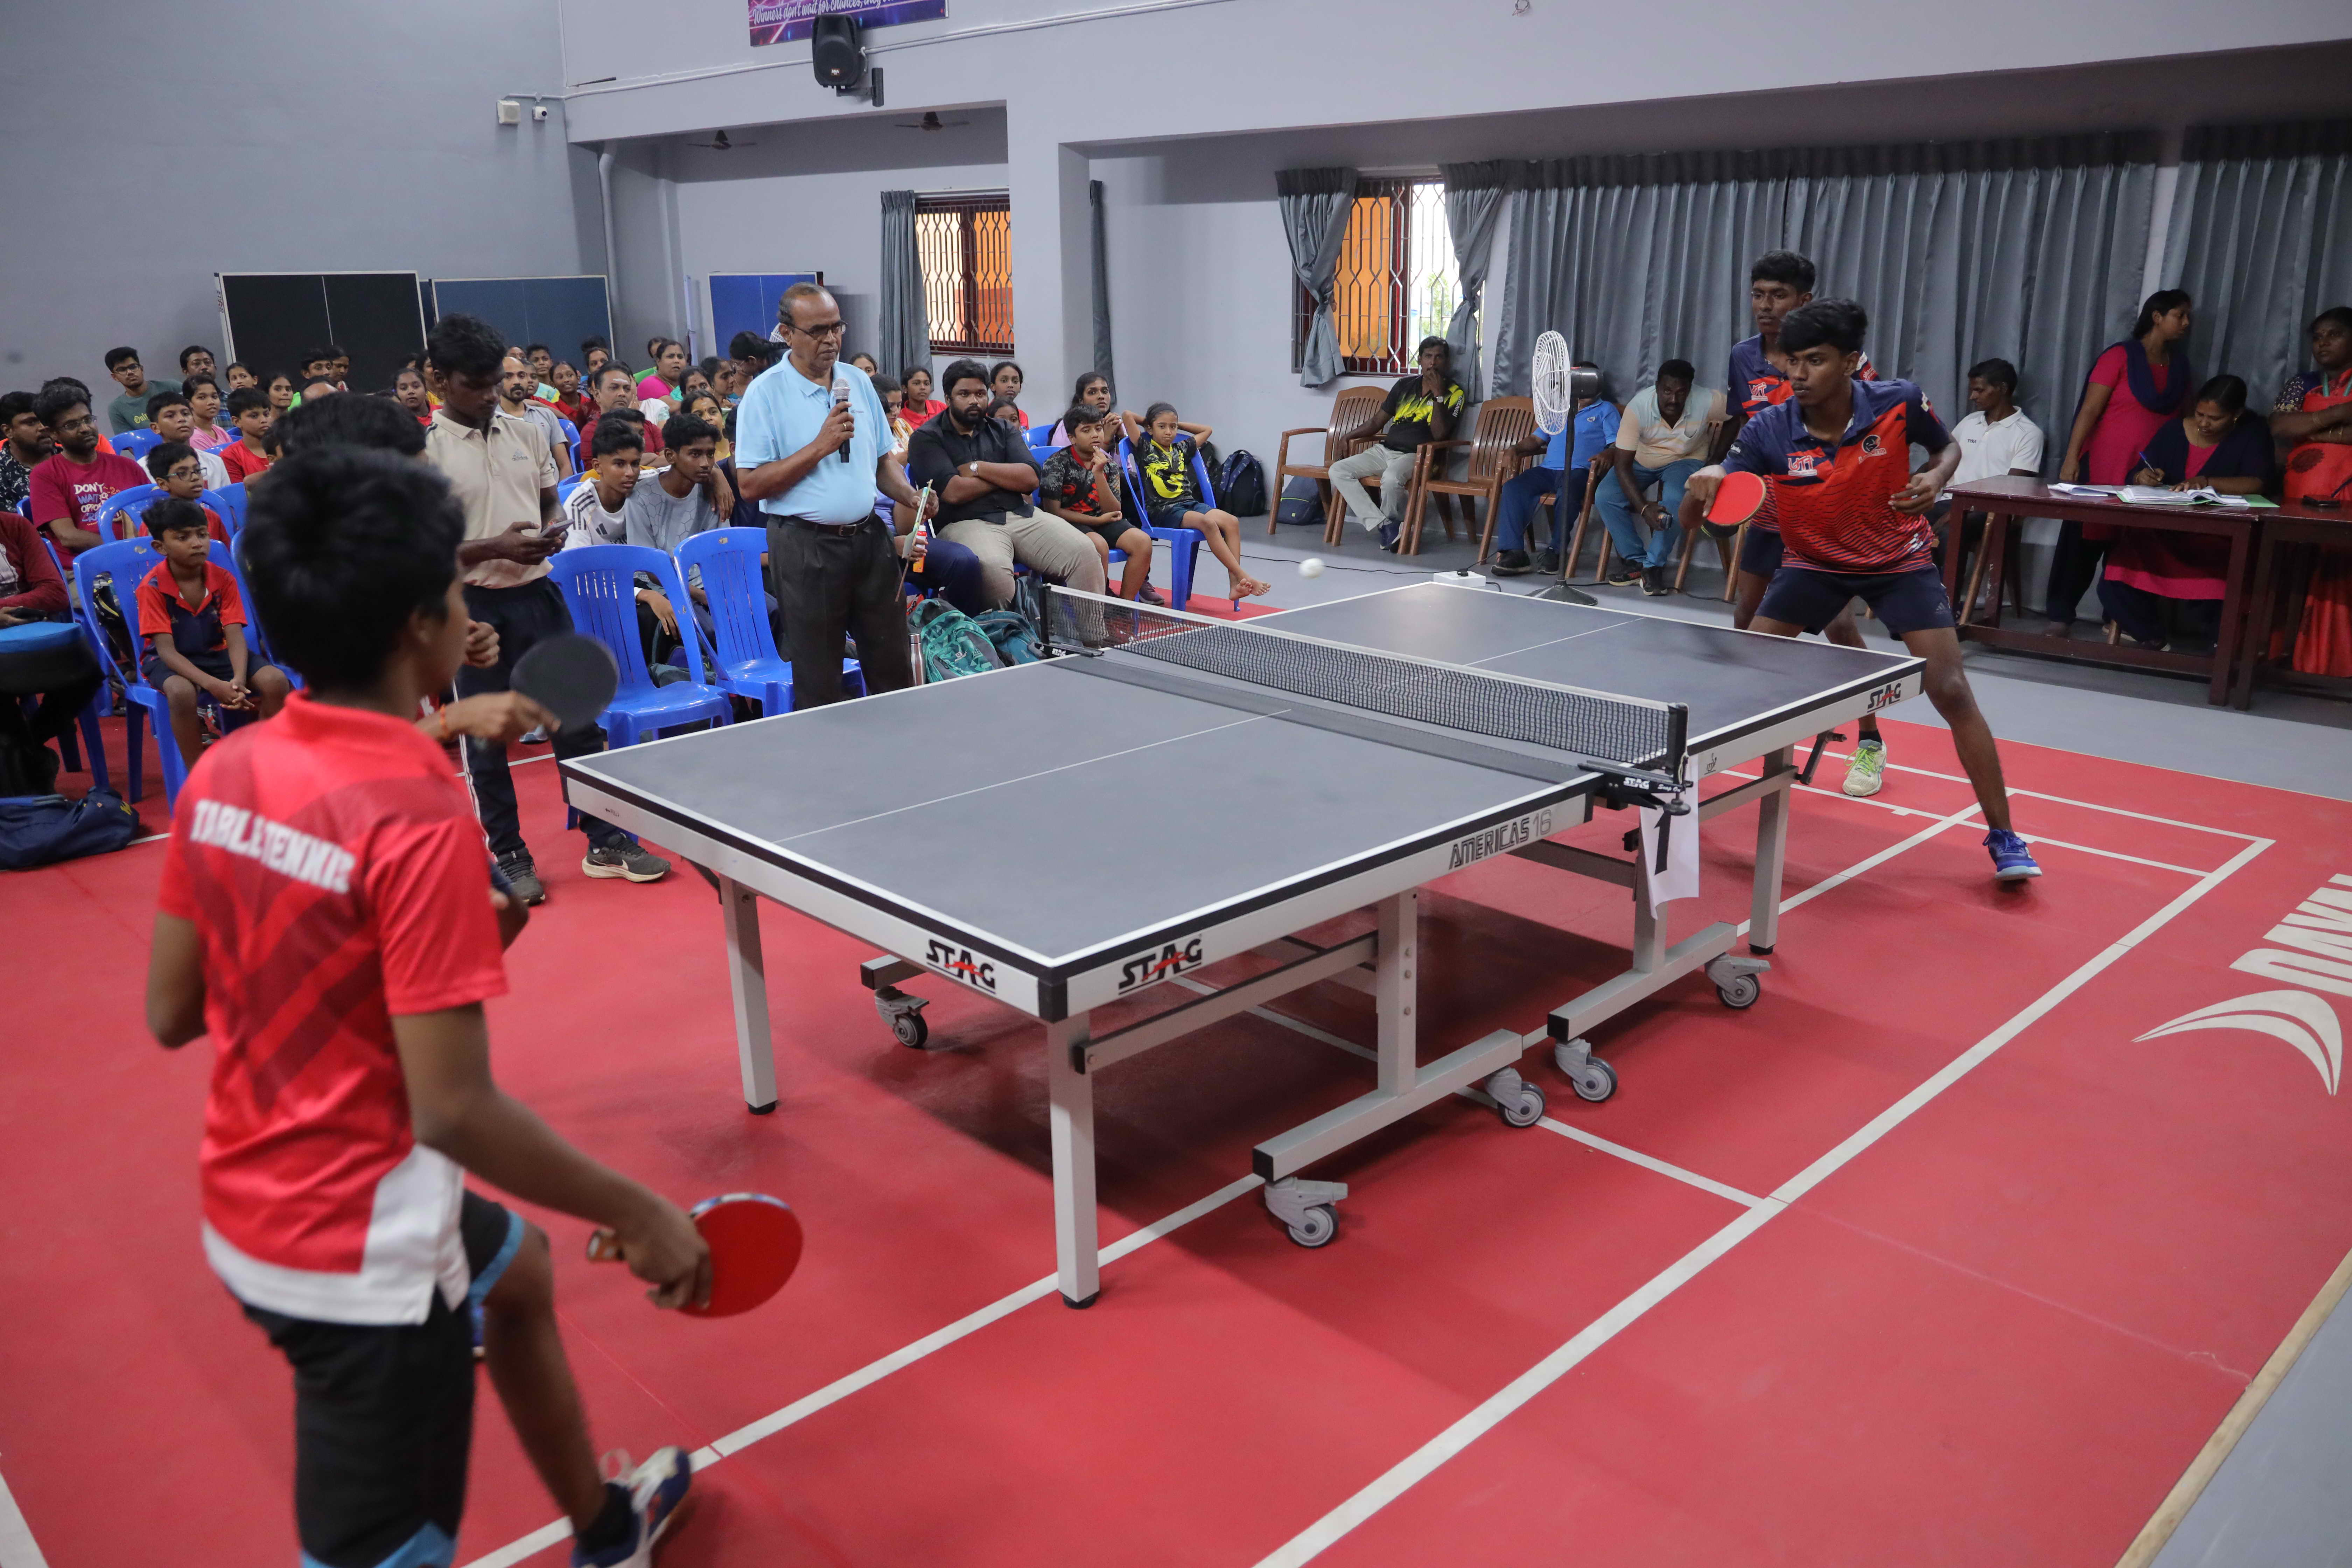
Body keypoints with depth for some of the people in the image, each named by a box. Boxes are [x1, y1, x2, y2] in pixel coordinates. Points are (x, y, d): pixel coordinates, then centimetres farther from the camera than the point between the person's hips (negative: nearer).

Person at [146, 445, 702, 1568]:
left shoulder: (221, 774, -3)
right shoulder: (420, 817, -26)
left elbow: (169, 1014, 5)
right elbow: (454, 1109, -26)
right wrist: (640, 1214, -15)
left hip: (246, 1210, 9)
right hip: (362, 1250, -9)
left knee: (517, 1266, 32)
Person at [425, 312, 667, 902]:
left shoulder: (526, 434, 6)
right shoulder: (426, 452, -8)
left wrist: (553, 534, -3)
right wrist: (495, 548, -21)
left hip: (538, 594, 4)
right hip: (475, 607, -4)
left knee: (579, 721, 7)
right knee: (486, 740, 6)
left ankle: (606, 841, 17)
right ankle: (509, 855, 19)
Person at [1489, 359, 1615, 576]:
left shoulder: (1606, 410, 15)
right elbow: (1537, 440, 27)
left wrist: (1605, 455, -20)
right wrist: (1516, 450, 6)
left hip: (1580, 470, -5)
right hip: (1548, 469, 5)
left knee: (1567, 492, -40)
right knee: (1513, 487, -24)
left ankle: (1557, 552, -31)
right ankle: (1513, 552, -31)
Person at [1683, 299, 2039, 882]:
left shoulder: (1899, 404, -21)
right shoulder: (1769, 431, -22)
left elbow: (1948, 446, 2)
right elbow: (1692, 520, -23)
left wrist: (1935, 479, -20)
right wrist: (1698, 489, -46)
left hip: (1900, 560, -1)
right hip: (1812, 563, 1)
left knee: (1952, 691, -9)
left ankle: (2003, 837, 4)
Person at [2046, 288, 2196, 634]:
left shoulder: (2181, 369, 12)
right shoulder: (2120, 356, -3)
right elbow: (2090, 410, -8)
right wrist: (2071, 458, -15)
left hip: (2148, 477, 4)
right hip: (2102, 468, -4)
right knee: (2082, 540, 0)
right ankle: (2060, 615, 7)